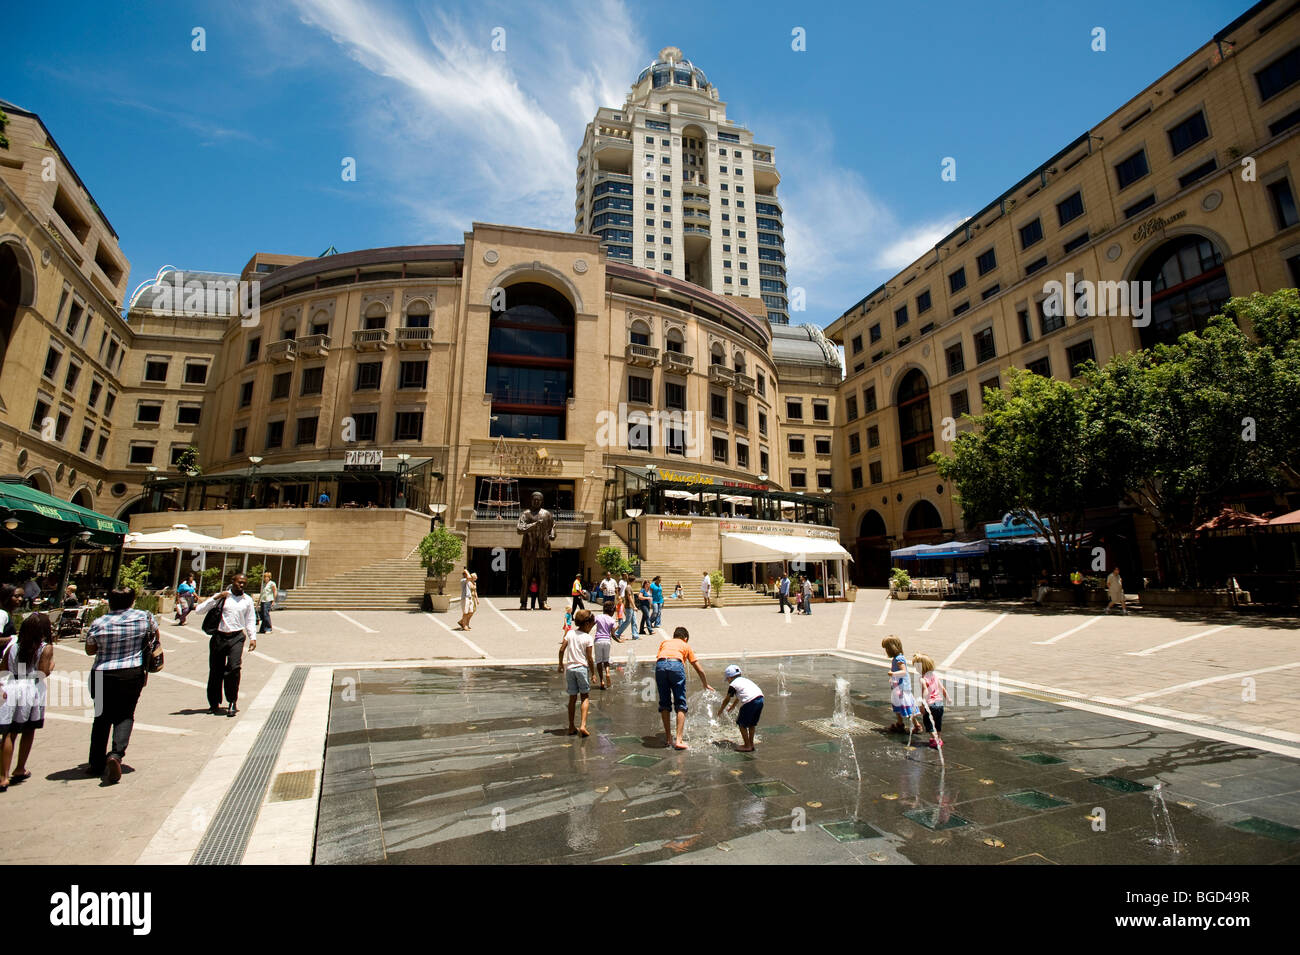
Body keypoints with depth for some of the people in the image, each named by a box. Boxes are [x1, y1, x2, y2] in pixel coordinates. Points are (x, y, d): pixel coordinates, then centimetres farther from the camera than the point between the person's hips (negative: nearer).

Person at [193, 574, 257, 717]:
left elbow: (250, 620, 16)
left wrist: (253, 637, 6)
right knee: (216, 670, 7)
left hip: (237, 637, 0)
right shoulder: (221, 597, 5)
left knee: (234, 668, -14)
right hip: (219, 636, 1)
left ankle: (232, 702, -2)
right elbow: (199, 610, 1)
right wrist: (215, 599, -10)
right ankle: (214, 703, 24)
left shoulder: (247, 600, 11)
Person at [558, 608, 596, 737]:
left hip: (570, 668, 4)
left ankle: (571, 727, 18)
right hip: (582, 668, -4)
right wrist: (593, 673, 1)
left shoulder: (570, 633, 3)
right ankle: (583, 725, -6)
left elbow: (561, 650, 2)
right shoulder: (587, 637, -9)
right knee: (586, 697, 7)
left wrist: (561, 664, 16)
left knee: (572, 698, 12)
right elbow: (589, 658, -9)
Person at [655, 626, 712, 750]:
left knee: (664, 704, 14)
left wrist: (657, 683, 31)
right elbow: (699, 669, 33)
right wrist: (706, 685, 47)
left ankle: (669, 739, 19)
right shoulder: (686, 646, 30)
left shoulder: (665, 643, 35)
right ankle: (679, 740, -1)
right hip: (676, 665, -2)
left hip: (660, 665, 2)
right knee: (681, 705, 6)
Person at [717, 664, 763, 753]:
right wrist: (731, 707, 54)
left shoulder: (733, 684, 7)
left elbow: (727, 700, 14)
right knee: (752, 724, 23)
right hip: (760, 698, 8)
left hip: (750, 701, -8)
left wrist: (720, 711, 28)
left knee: (741, 724, 8)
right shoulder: (744, 680, 29)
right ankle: (751, 744, 28)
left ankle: (747, 746, 11)